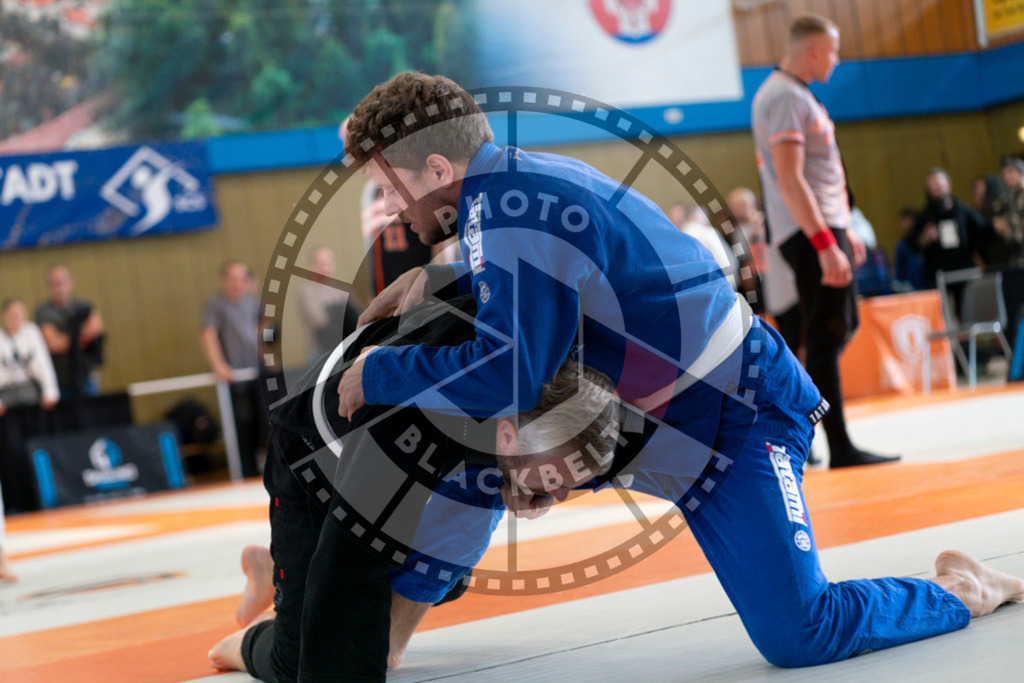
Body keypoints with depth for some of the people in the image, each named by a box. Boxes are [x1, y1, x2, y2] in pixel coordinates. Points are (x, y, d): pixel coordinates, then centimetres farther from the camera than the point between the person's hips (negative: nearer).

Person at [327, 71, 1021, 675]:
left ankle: (959, 592, 11)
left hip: (734, 416, -10)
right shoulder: (521, 177, 4)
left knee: (796, 634, -16)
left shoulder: (511, 204, -27)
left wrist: (377, 372, -19)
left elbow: (505, 374, -33)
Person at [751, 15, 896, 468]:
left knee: (842, 329, 15)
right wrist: (825, 244, -26)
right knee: (827, 338, -9)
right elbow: (788, 179, -22)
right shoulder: (784, 98, -14)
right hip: (811, 232, -11)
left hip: (825, 227, 11)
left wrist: (843, 232, 24)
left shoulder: (795, 94, 19)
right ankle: (840, 449, -8)